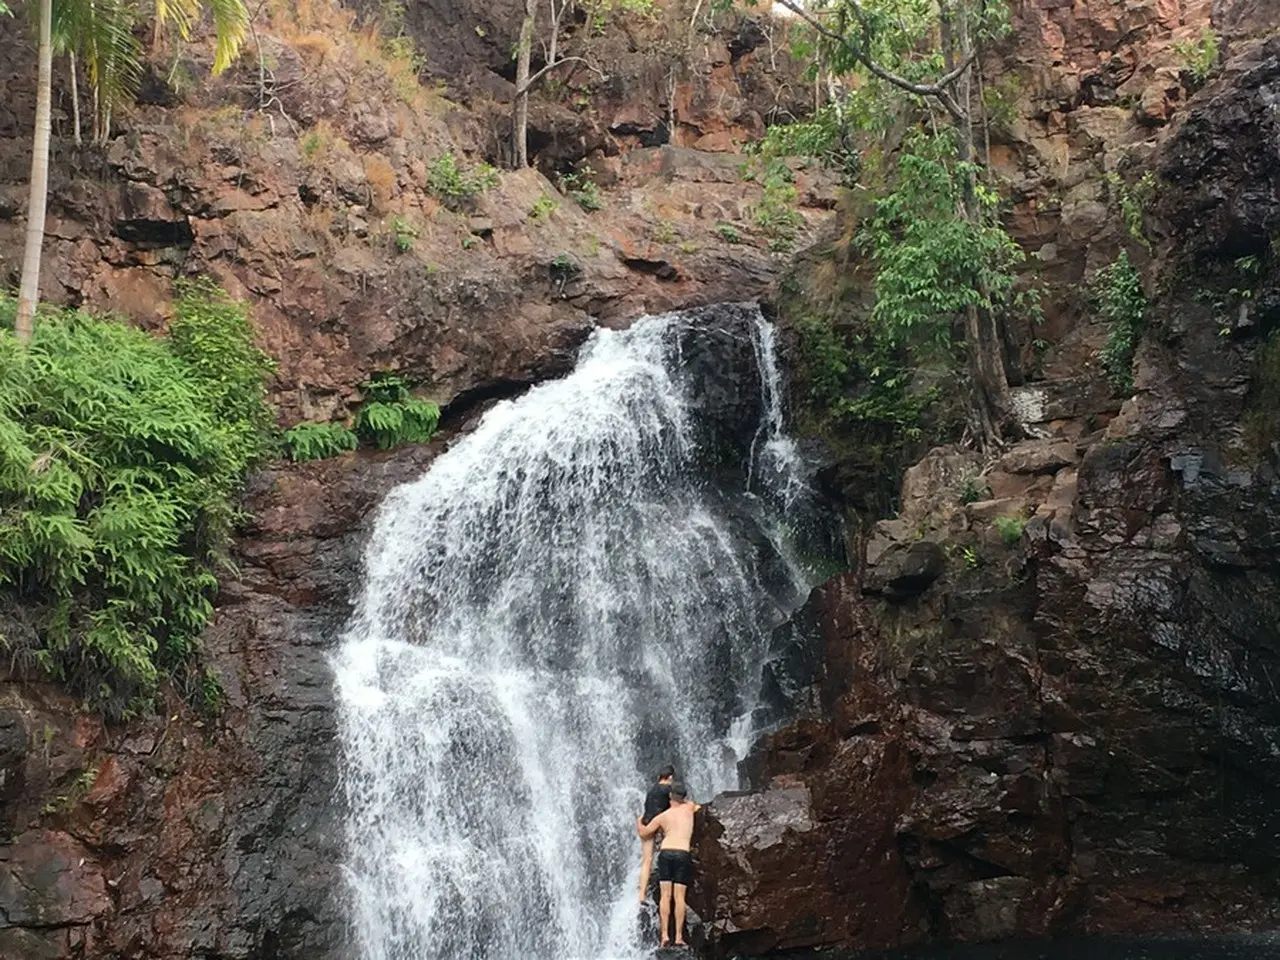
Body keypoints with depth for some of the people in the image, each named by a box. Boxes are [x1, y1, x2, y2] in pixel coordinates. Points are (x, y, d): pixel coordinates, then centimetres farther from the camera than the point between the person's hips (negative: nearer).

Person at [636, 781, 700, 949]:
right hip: (683, 854, -1)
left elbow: (643, 833, 20)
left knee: (665, 895, 2)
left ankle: (664, 934, -6)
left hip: (665, 853, 1)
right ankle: (679, 937, -5)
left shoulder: (661, 817, 12)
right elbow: (699, 807, 37)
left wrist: (639, 821, 39)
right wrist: (686, 800, 48)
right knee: (679, 897, -2)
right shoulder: (689, 807, 12)